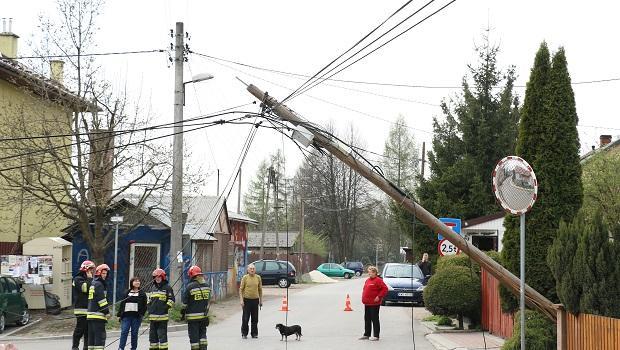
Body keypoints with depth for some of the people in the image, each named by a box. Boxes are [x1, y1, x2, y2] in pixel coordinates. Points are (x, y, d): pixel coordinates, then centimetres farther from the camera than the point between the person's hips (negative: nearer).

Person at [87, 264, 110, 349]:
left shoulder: (93, 284, 20)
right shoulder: (99, 284, -10)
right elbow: (102, 300, -15)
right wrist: (107, 312, -7)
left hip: (90, 314, 10)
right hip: (98, 314, -10)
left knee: (92, 335, 10)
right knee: (100, 336, -11)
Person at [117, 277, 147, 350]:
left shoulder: (142, 294, 8)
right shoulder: (126, 293, 12)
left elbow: (144, 306, 5)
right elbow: (122, 303, 12)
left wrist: (141, 314, -8)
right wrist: (119, 314, 5)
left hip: (136, 316, -1)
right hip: (126, 316, 1)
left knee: (134, 333, 2)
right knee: (124, 332, -8)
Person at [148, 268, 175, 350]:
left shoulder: (167, 287, -3)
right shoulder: (153, 288, 17)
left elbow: (171, 300, -6)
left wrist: (165, 307, -14)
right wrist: (149, 309, 14)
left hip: (162, 316, -7)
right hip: (152, 316, 7)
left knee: (162, 335, -8)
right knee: (152, 335, 11)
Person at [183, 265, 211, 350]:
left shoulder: (190, 287, -14)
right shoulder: (206, 286, 3)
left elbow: (185, 302, -9)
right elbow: (208, 301, 9)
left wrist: (184, 311, 6)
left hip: (193, 316, -5)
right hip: (204, 315, 5)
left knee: (194, 336, 2)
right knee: (202, 334, 15)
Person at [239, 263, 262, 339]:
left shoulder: (258, 277, 5)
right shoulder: (245, 278, -2)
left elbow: (260, 289, 12)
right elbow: (241, 289, -2)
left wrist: (261, 300, 11)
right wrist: (241, 300, -10)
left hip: (255, 300, 2)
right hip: (246, 299, -2)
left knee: (255, 318, 7)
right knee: (245, 318, 0)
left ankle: (254, 333, 16)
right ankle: (244, 333, 9)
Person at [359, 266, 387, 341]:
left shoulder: (378, 280, -11)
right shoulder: (367, 280, 15)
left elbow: (385, 289, -16)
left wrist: (379, 297, -19)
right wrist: (363, 298, 15)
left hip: (374, 303, -9)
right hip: (367, 303, 9)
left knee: (374, 319, -4)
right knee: (367, 319, 13)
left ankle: (376, 336, 1)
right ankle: (366, 334, 22)